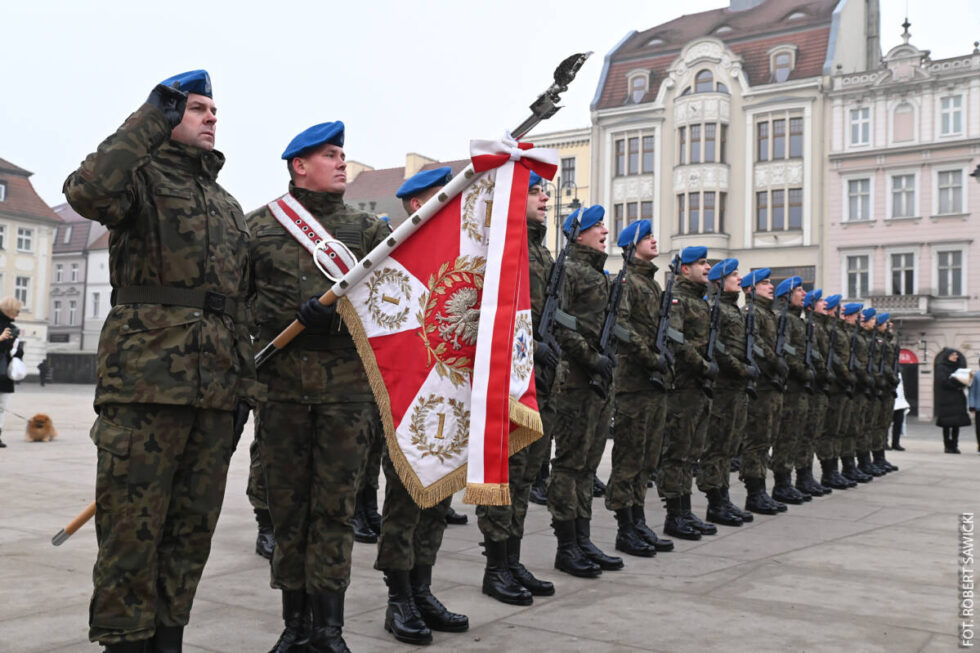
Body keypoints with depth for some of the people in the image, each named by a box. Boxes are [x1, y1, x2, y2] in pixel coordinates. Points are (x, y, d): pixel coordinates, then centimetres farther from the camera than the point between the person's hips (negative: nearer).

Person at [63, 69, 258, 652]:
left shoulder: (229, 208, 24)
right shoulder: (142, 175, 6)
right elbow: (87, 192, -20)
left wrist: (245, 384, 16)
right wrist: (150, 121, -12)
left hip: (216, 387, 6)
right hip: (147, 378, -6)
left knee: (194, 526, 9)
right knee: (133, 521, -4)